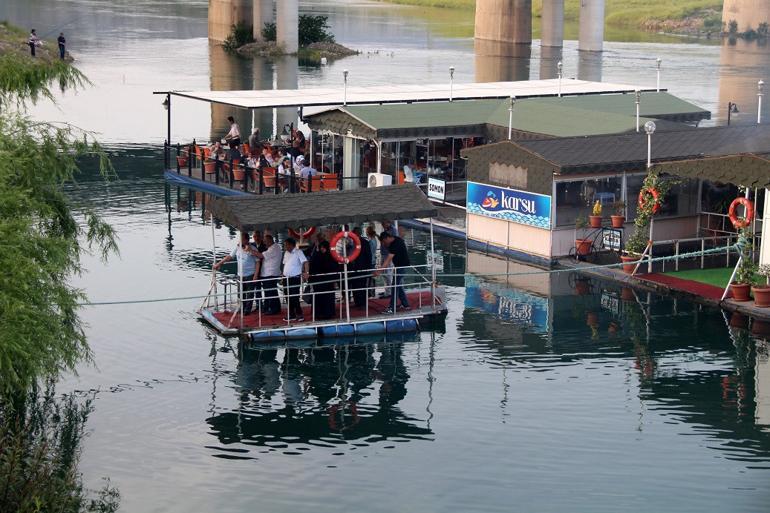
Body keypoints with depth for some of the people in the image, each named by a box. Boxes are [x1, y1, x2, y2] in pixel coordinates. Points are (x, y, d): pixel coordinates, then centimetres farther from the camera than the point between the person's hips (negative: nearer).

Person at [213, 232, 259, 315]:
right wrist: (219, 264, 7)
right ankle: (242, 308, 22)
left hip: (250, 275, -5)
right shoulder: (237, 247, 3)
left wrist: (256, 275, -14)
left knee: (250, 293, 2)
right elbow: (229, 257, 9)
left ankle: (247, 310, 10)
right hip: (240, 275, 5)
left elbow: (257, 262, -9)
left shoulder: (252, 249, -10)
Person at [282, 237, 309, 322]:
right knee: (289, 297, 9)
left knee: (294, 297, -9)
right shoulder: (286, 253, 13)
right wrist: (283, 276, 15)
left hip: (295, 278, -7)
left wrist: (305, 272, -30)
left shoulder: (298, 252, -10)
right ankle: (291, 315, 16)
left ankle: (299, 315, -1)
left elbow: (305, 262, -19)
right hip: (287, 278, 7)